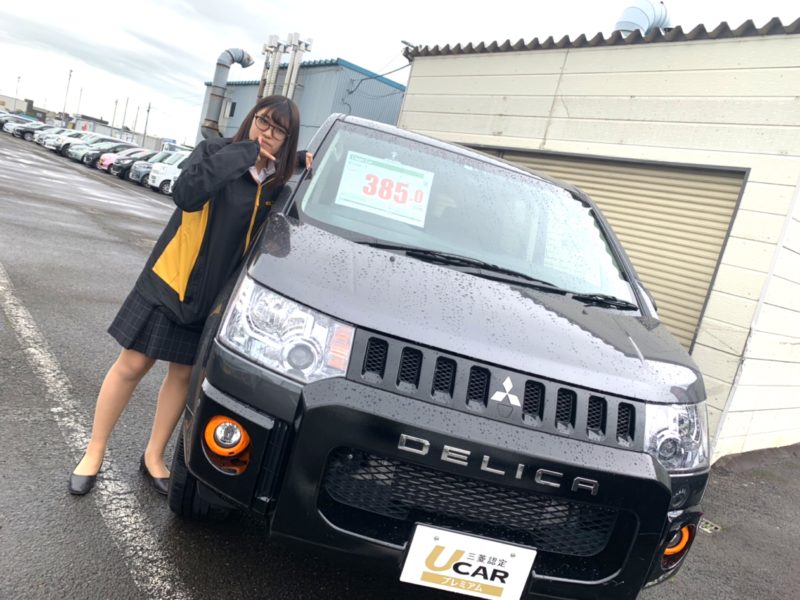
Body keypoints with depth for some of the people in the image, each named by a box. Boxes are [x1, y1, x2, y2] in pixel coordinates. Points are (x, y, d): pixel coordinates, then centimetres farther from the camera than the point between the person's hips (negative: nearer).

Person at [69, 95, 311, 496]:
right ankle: (94, 452, 22)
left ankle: (153, 456, 28)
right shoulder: (215, 151, -10)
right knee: (133, 364, 5)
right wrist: (244, 151, -25)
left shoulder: (278, 181, 2)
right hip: (170, 278, -3)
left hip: (214, 293, 4)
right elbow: (186, 193, -27)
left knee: (183, 372, 11)